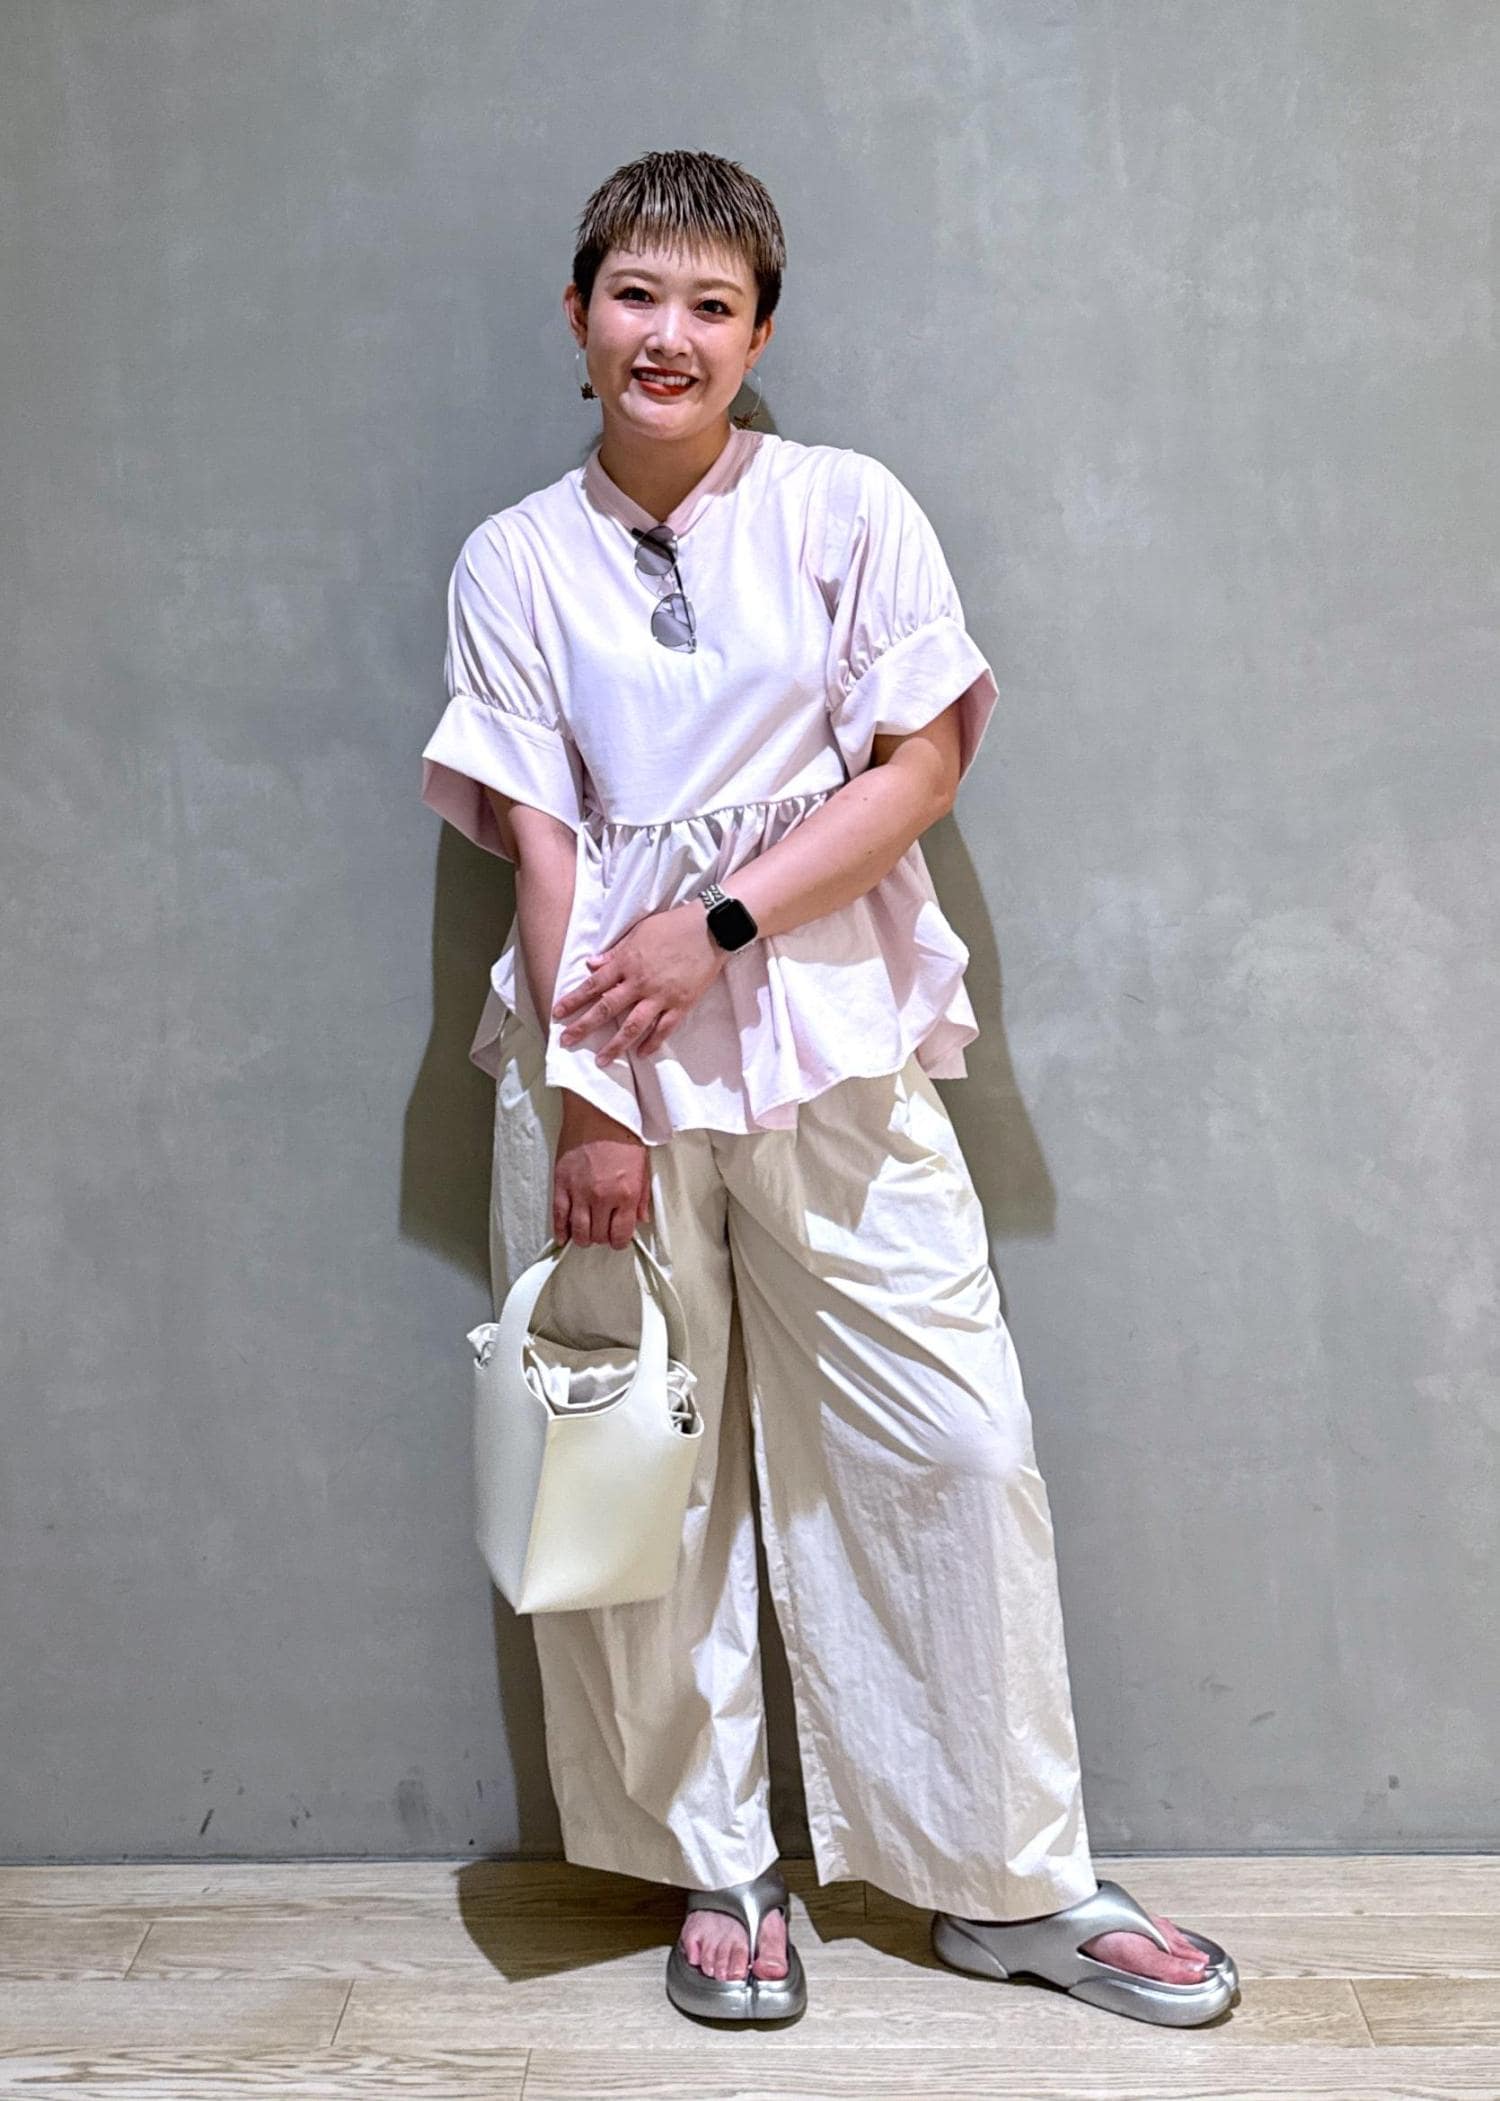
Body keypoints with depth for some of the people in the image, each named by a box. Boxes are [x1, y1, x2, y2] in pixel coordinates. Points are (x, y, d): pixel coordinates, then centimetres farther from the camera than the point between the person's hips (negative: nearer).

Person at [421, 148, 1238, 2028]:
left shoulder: (848, 510, 4)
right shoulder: (515, 561, 6)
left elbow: (923, 763, -2)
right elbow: (538, 842, 0)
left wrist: (717, 925, -12)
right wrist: (587, 1095, -8)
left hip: (825, 1038, 0)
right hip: (604, 1052, 1)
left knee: (954, 1446, 0)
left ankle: (1013, 1883, 17)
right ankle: (718, 1873, 24)